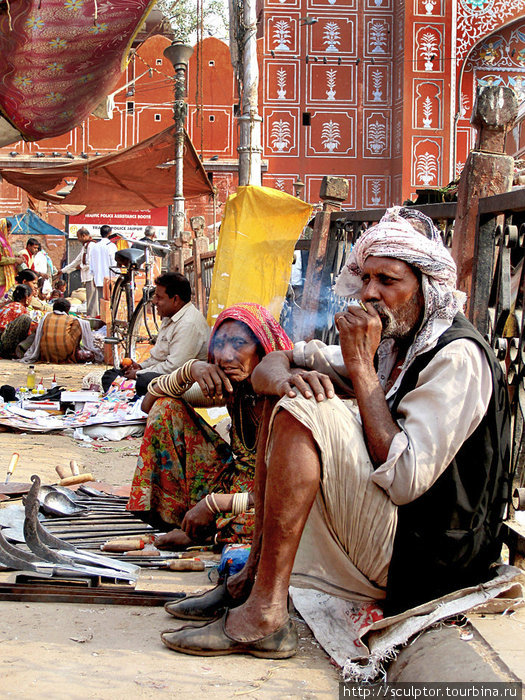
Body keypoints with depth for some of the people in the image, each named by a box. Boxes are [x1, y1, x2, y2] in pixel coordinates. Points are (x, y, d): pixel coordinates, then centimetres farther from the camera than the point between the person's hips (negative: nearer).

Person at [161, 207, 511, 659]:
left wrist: (361, 366, -21)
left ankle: (265, 615, -23)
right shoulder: (390, 342, 9)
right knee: (284, 400, 11)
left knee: (305, 410, -24)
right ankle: (253, 575, 5)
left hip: (419, 551, -9)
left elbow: (405, 479, -27)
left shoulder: (458, 357, -17)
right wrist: (286, 377, -18)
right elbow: (268, 369, 8)